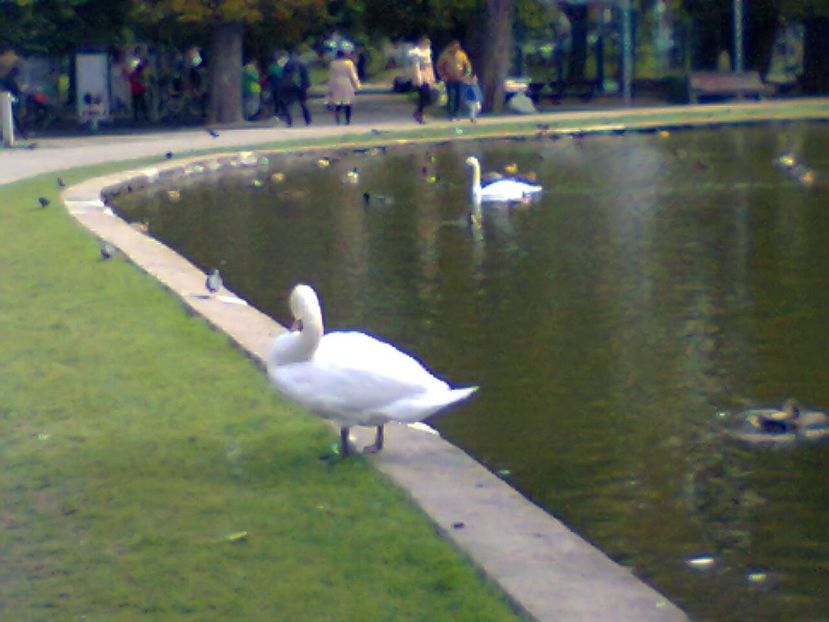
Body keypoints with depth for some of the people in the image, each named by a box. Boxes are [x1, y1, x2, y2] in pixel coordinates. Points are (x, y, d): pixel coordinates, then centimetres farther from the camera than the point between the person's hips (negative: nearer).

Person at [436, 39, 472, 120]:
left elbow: (468, 66, 5)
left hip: (459, 80, 2)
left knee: (458, 97, 4)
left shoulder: (462, 54, -5)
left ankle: (455, 112, 18)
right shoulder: (445, 54, -9)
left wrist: (465, 76, -3)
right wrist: (443, 76, -7)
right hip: (449, 80, -2)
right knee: (450, 97, -7)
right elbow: (439, 66, -1)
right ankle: (450, 113, 5)